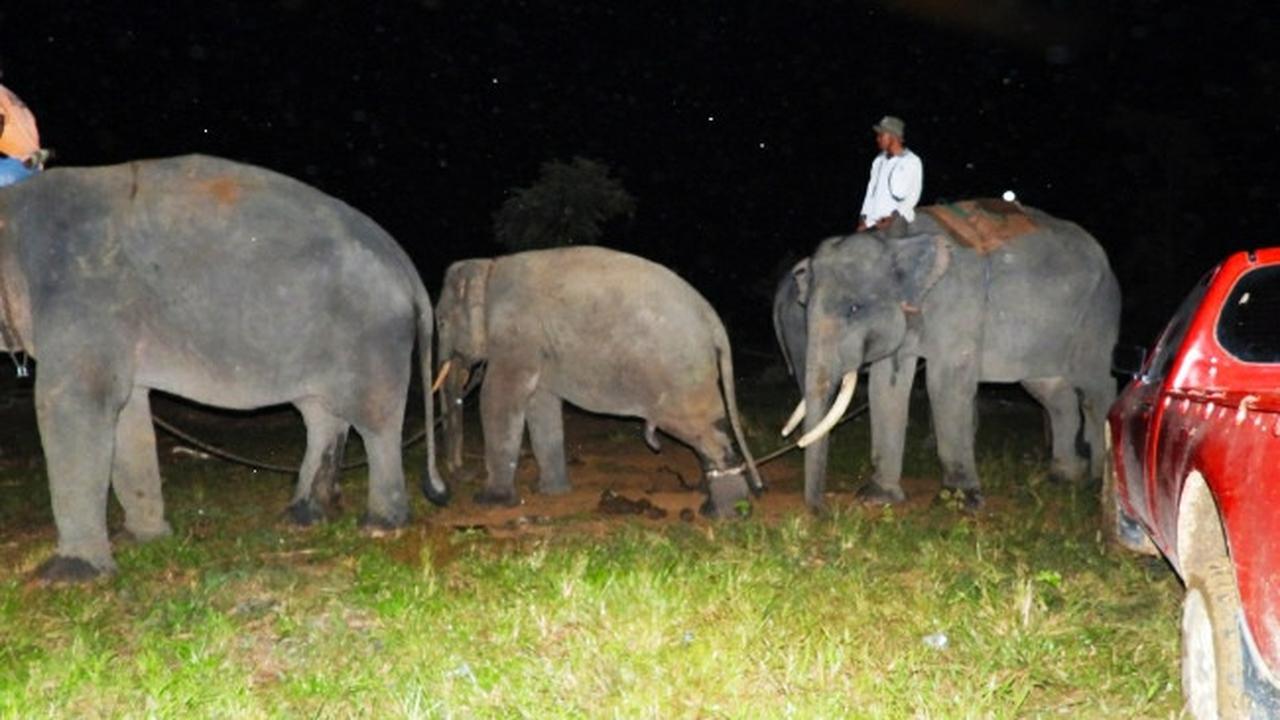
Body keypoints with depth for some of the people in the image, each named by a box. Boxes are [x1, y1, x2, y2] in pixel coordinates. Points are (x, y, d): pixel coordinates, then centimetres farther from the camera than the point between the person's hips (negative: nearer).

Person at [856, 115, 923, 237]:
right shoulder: (879, 160, 15)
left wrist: (893, 217, -15)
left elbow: (913, 195, -5)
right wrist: (864, 218, 7)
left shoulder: (912, 161, -2)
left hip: (895, 222, -5)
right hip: (872, 222, 5)